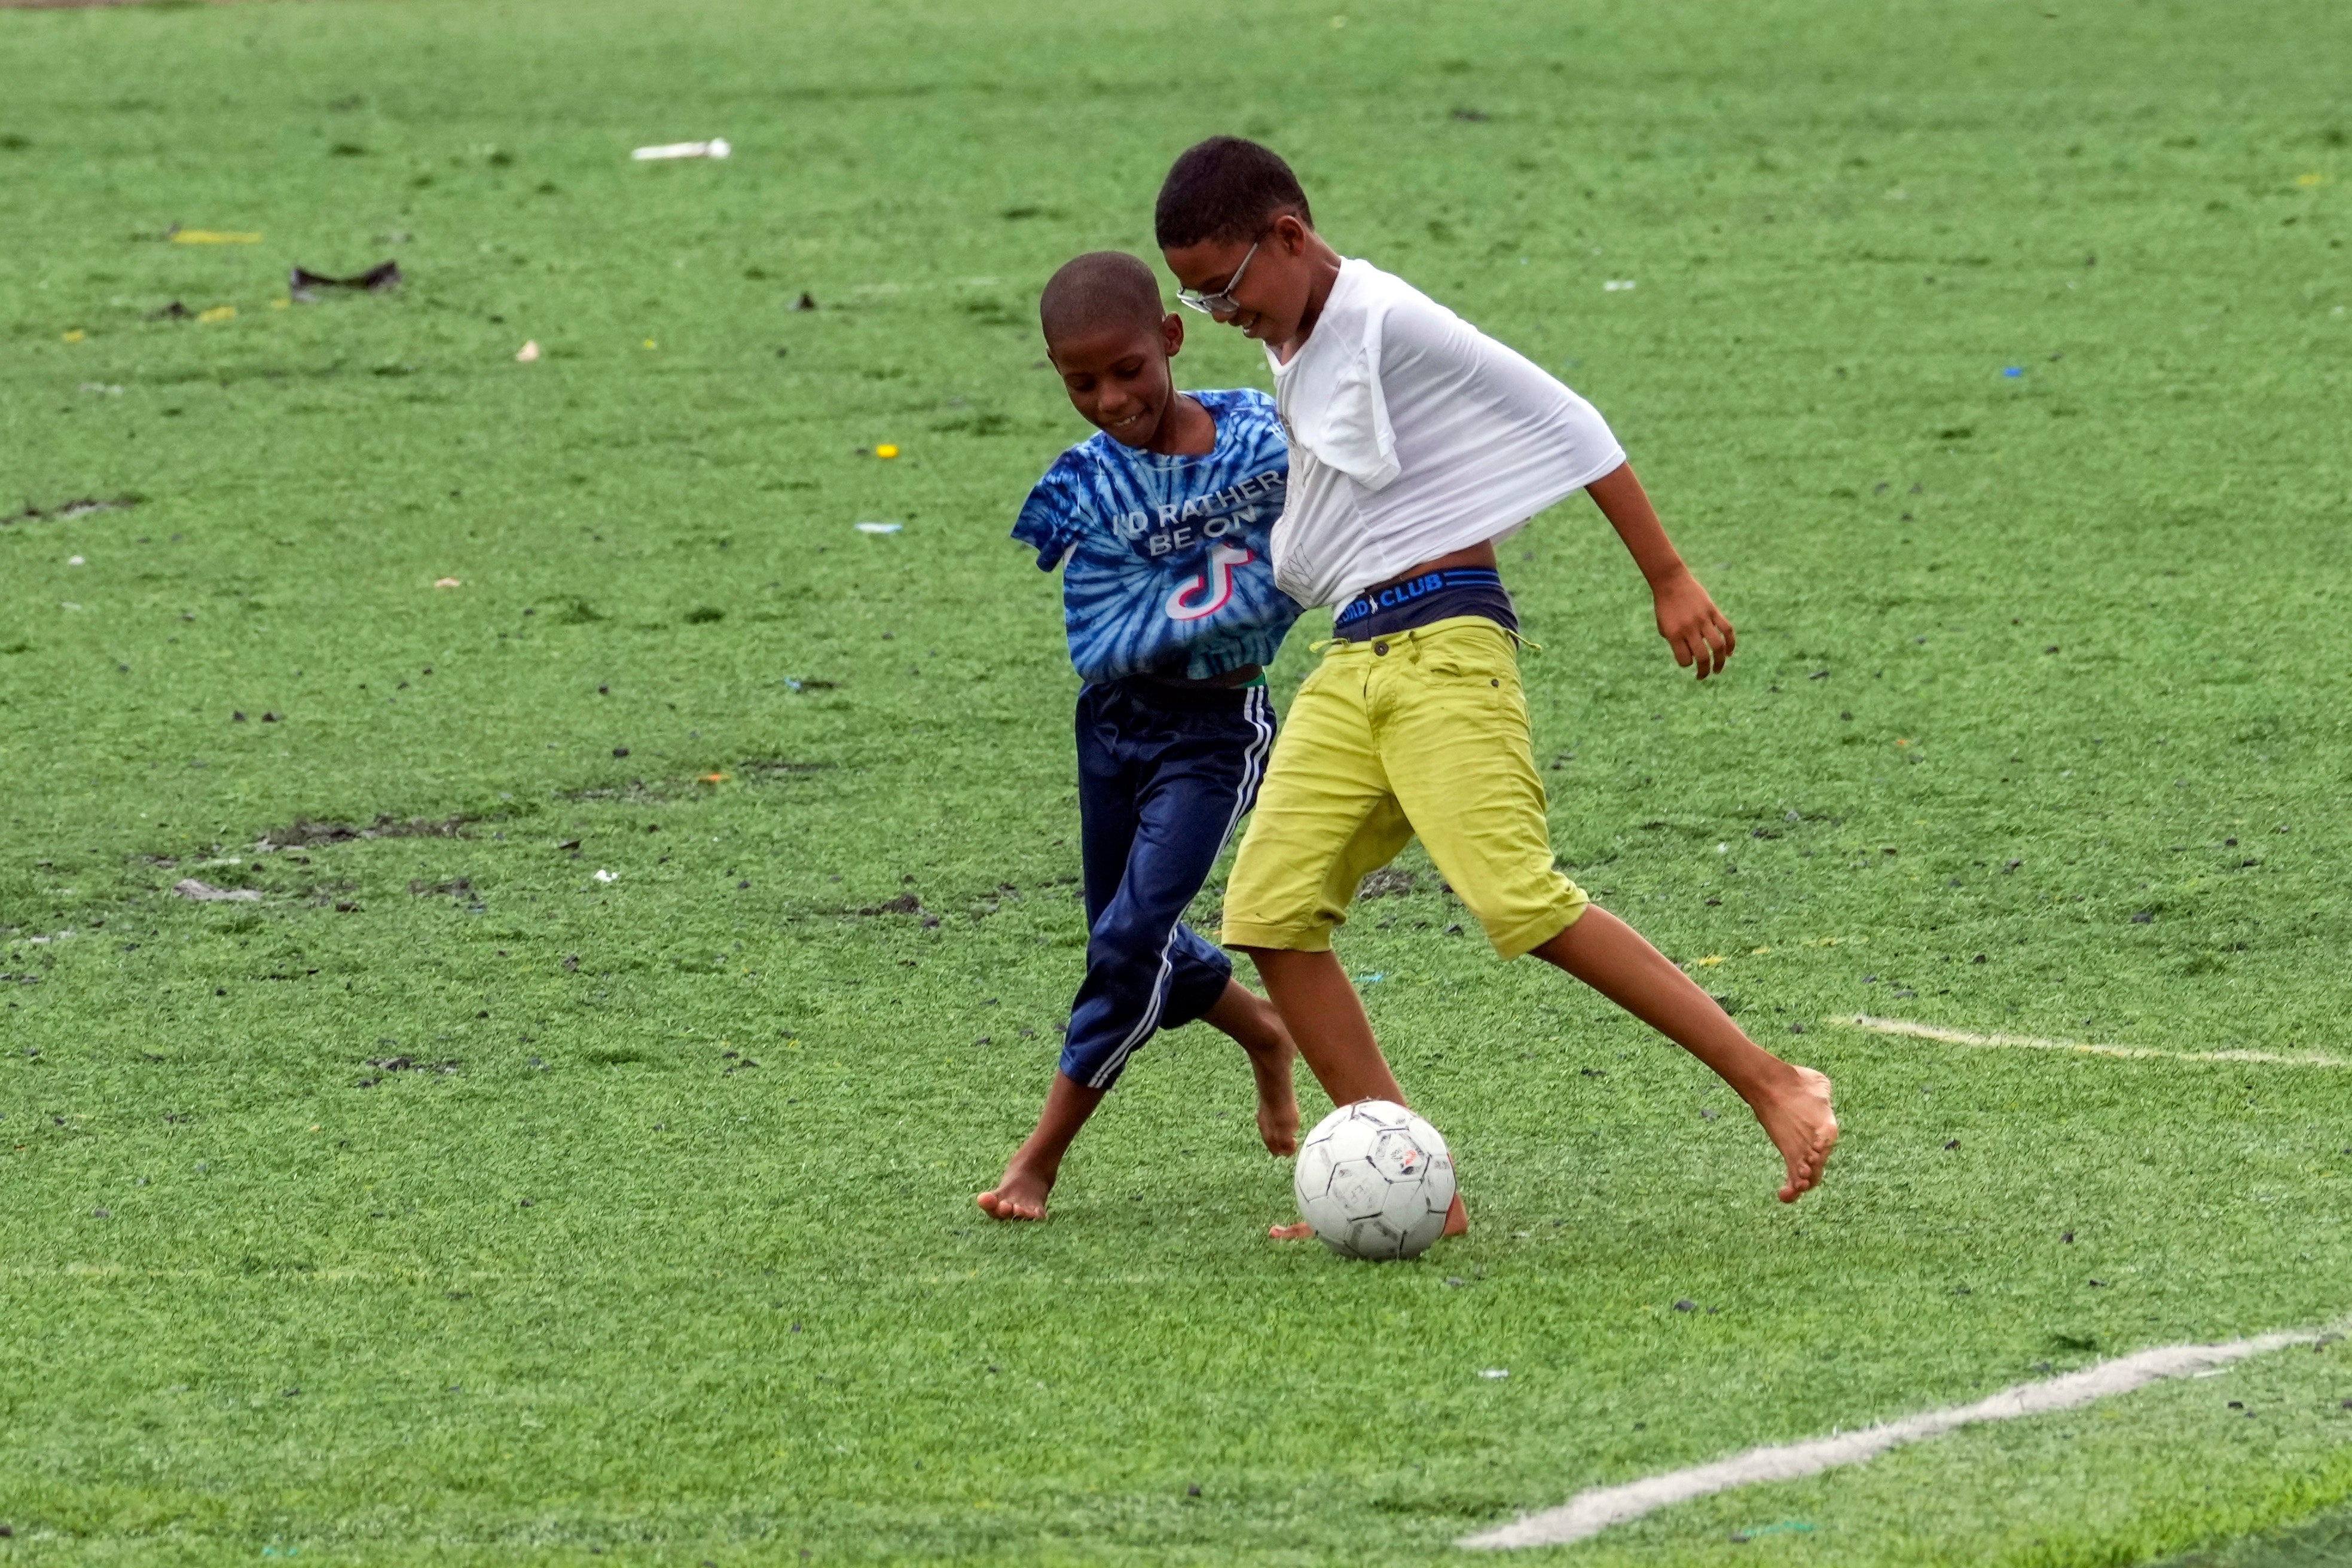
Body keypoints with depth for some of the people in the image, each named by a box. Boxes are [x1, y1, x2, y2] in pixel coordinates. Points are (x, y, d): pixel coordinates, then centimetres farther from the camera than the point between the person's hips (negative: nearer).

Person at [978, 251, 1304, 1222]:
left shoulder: (1257, 433, -13)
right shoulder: (1086, 486, -14)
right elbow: (1099, 645, -20)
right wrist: (1212, 590, -29)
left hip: (1217, 730, -3)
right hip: (1116, 725, 3)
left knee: (1133, 933, -12)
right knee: (1129, 939, 17)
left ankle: (1043, 1154, 0)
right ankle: (1263, 1033, 47)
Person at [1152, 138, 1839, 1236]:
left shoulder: (1384, 321, -12)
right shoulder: (1292, 353, 15)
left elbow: (1562, 424, -11)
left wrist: (1669, 582, -11)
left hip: (1443, 646, -9)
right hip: (1348, 664, 9)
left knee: (1520, 899, -21)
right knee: (1269, 912, -5)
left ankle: (1774, 1087, -15)